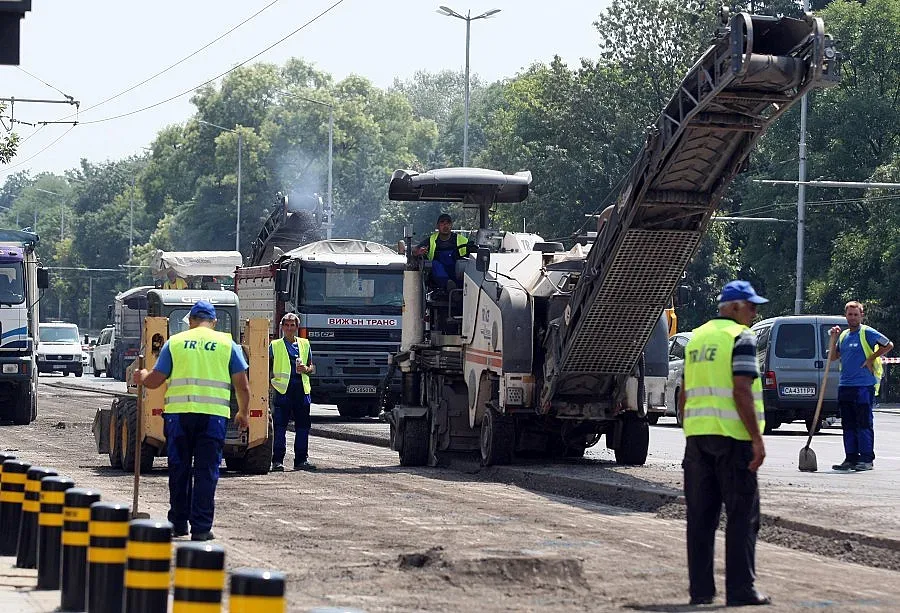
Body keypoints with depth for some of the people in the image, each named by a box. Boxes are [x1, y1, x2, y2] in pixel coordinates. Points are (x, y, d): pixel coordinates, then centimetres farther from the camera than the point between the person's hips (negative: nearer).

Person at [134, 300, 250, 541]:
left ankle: (178, 523, 19)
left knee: (179, 469, 13)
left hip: (179, 413, 1)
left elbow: (154, 380, 7)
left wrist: (142, 377, 29)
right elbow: (242, 385, 6)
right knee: (206, 471, 1)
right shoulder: (227, 343, 8)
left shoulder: (175, 342, 7)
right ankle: (201, 528, -3)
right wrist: (243, 413, 21)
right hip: (213, 413, -1)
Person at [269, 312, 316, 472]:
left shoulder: (304, 344, 17)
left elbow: (312, 367, 21)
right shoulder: (275, 345, 9)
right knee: (280, 426, -5)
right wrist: (271, 382, -6)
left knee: (303, 426, 3)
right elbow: (268, 367, 10)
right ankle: (277, 460, -2)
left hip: (301, 388, 3)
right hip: (282, 389, -3)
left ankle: (301, 460, 10)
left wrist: (306, 369, -1)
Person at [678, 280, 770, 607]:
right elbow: (741, 391, -17)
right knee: (742, 514, -2)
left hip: (697, 433, 7)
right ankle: (740, 590, -5)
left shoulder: (698, 337, 16)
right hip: (732, 434, -7)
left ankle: (701, 589, 9)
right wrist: (757, 439, -16)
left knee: (701, 515, 8)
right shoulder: (741, 337, -7)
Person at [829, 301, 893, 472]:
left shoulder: (867, 333, -5)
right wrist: (834, 339, 8)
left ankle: (867, 459, -3)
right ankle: (851, 459, 12)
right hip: (845, 386, 7)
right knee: (848, 425, 8)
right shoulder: (844, 335, 16)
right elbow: (834, 357, 20)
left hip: (864, 386, -7)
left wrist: (871, 359, -7)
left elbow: (888, 345, -5)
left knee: (864, 424, -5)